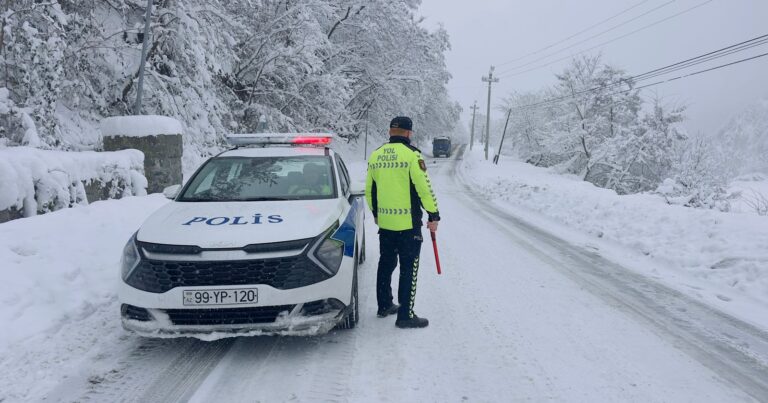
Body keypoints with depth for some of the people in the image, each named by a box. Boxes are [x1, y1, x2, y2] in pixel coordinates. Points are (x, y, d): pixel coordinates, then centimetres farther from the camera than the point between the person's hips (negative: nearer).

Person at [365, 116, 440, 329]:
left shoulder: (375, 156, 7)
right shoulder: (411, 155, -13)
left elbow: (369, 190, 14)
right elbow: (424, 188, -15)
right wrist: (433, 215, -5)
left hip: (384, 222, 6)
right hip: (408, 223, -6)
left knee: (386, 264, 18)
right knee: (408, 268, 1)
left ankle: (384, 306, 30)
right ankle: (405, 315, 4)